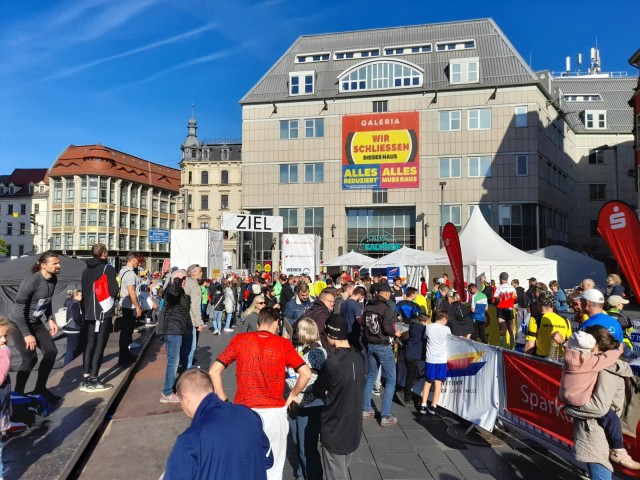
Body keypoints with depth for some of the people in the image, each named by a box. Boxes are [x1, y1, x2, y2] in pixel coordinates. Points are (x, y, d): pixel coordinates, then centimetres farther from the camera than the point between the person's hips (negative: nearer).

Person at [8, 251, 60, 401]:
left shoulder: (53, 279, -6)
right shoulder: (31, 281, -28)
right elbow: (19, 309, -25)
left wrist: (50, 319, 3)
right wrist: (27, 334, -22)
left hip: (36, 323, 7)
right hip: (18, 324, -7)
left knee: (51, 351, 1)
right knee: (30, 358, -11)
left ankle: (40, 388, 16)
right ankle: (18, 393, 10)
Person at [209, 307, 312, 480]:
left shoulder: (239, 340, -1)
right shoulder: (283, 344, -3)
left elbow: (213, 371, -3)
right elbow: (306, 373, -8)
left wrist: (223, 400, 5)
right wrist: (293, 394, 8)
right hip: (275, 412, -1)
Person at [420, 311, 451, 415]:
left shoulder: (428, 327, -4)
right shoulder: (446, 329, -5)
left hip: (430, 359, 1)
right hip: (441, 359, -1)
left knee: (427, 382, 10)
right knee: (438, 383, 4)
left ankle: (423, 406, 9)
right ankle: (433, 406, 2)